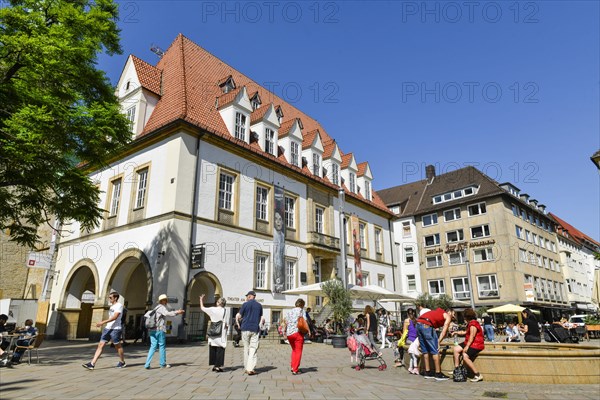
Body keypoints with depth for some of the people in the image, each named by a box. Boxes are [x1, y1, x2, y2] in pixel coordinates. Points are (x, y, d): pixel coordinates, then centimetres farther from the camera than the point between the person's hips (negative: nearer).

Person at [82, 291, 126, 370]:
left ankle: (122, 362, 19)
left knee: (118, 346, 3)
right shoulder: (111, 306, 17)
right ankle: (92, 364, -3)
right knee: (100, 345, 0)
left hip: (115, 329, -8)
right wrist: (103, 322, 13)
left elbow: (115, 317, -21)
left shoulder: (119, 305, -11)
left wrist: (103, 322, -25)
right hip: (107, 328, 8)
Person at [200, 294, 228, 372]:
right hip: (221, 334, -3)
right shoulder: (224, 311, -5)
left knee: (213, 349, 13)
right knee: (220, 349, 2)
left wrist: (201, 300, 26)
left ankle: (214, 365, 18)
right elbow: (225, 324, -7)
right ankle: (218, 366, -1)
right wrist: (227, 327, 13)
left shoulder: (212, 309, 0)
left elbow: (202, 308, 13)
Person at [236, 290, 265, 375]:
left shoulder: (245, 304, -2)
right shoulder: (259, 305, 7)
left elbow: (238, 316, -1)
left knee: (246, 348, 10)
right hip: (255, 329, 1)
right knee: (253, 349, 0)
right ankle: (250, 368, -10)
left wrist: (239, 324, 17)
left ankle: (246, 368, 16)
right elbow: (262, 318, 7)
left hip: (245, 328, -1)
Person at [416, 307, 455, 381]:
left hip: (418, 324, 8)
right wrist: (438, 342, 1)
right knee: (435, 351, 2)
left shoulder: (439, 312, 33)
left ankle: (427, 372, 22)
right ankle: (438, 374, 7)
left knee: (425, 350, 16)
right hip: (427, 325, -8)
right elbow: (444, 332, 2)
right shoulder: (447, 316, 14)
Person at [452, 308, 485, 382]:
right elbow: (465, 332, 26)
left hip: (476, 345, -11)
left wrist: (467, 347, -25)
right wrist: (456, 332, 24)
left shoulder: (473, 325, -18)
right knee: (456, 349, 4)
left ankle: (478, 375, -16)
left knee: (465, 356, -25)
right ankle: (456, 369, 8)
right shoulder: (470, 323, 16)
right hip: (470, 343, 11)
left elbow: (472, 336, -23)